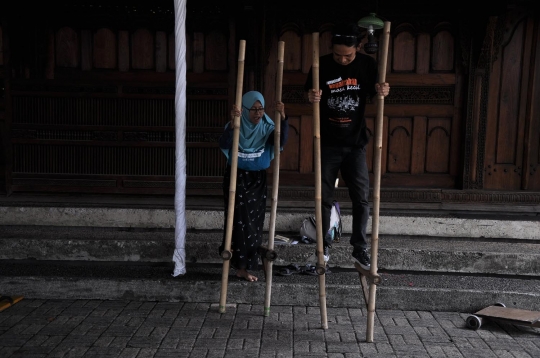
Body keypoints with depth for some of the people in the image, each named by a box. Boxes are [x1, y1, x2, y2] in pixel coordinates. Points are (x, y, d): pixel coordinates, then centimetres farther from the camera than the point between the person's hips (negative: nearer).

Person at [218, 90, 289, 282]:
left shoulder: (266, 127, -5)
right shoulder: (237, 126, -12)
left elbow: (281, 141, -23)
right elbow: (224, 145, -30)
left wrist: (282, 117, -35)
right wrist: (232, 122, -43)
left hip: (258, 179, 4)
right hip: (236, 177, -3)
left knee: (255, 221, 7)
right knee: (240, 221, -3)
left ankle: (245, 263, 22)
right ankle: (241, 265, 8)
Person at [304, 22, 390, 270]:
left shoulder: (368, 65, -4)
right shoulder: (322, 65, -7)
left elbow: (373, 95, 6)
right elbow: (309, 93, 2)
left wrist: (382, 92, -17)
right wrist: (312, 97, -22)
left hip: (355, 142, 1)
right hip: (328, 142, 0)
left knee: (361, 197, 2)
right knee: (324, 196, 6)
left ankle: (359, 248, 16)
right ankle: (324, 244, 24)